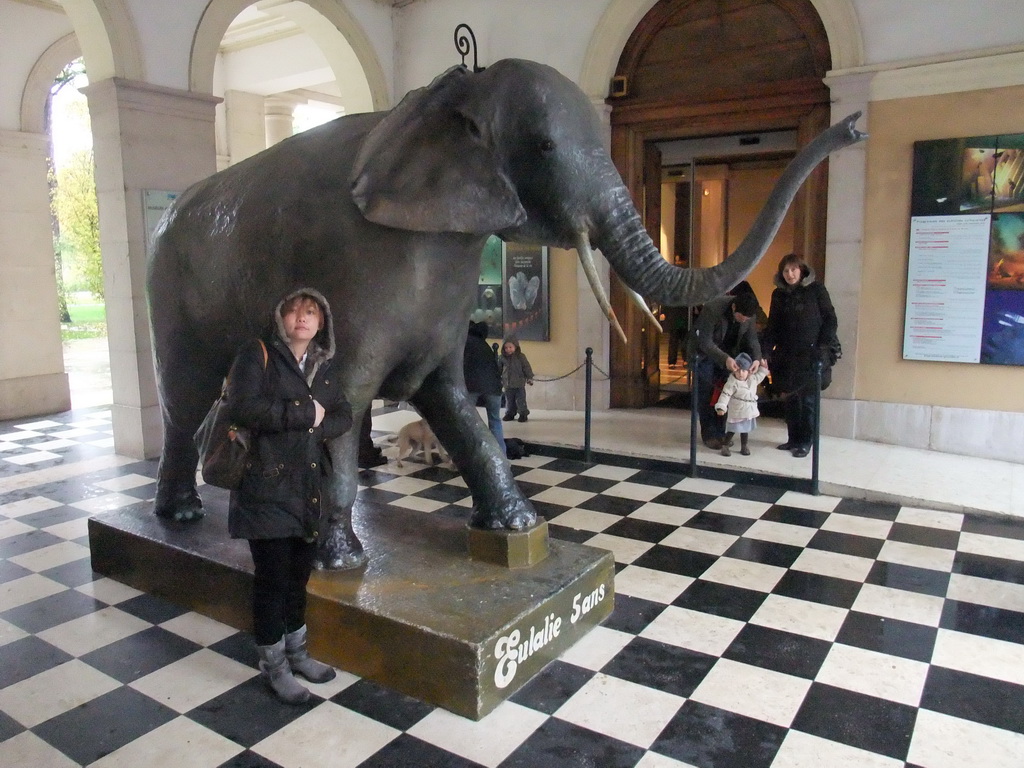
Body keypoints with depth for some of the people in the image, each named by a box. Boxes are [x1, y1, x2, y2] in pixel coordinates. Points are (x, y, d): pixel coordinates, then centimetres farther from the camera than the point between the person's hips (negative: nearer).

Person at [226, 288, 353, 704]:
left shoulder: (323, 365, 12)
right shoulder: (257, 354, -6)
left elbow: (343, 416, 9)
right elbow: (243, 407, -20)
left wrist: (318, 426, -13)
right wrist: (305, 412, -16)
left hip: (308, 485, 6)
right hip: (267, 486, -6)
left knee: (300, 571, 14)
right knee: (273, 575, 2)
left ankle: (295, 651, 33)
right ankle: (273, 663, 20)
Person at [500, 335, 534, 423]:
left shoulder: (520, 357, -6)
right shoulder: (503, 358, 3)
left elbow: (527, 367, -3)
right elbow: (499, 369, 14)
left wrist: (529, 378, -5)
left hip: (519, 383, -3)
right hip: (508, 384, 3)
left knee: (520, 400, 0)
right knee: (509, 400, 11)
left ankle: (523, 414, 10)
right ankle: (510, 414, 23)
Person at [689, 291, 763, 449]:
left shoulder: (749, 314, -18)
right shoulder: (712, 309, -35)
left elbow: (752, 339, -10)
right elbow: (705, 341, -33)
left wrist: (756, 358, -30)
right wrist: (725, 359, -45)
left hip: (728, 354, 5)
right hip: (704, 352, -5)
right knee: (706, 394, -6)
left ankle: (721, 432, 15)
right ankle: (709, 435, 2)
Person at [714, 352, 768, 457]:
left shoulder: (753, 379, -1)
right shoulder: (732, 383, -21)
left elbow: (760, 375, 22)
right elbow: (725, 395, -24)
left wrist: (763, 367, 7)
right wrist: (721, 407, -34)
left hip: (749, 412, 6)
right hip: (735, 413, -6)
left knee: (745, 429, 19)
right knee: (732, 430, 1)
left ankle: (744, 446, 33)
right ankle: (725, 446, 14)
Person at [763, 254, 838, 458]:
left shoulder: (816, 290, -2)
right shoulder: (778, 294, 8)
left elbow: (830, 321, 0)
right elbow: (772, 326, 9)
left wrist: (821, 346, -9)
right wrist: (766, 351, -3)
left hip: (810, 357, -4)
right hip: (786, 357, 4)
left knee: (807, 400, -1)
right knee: (789, 399, 6)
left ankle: (805, 442, 10)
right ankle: (793, 439, 19)